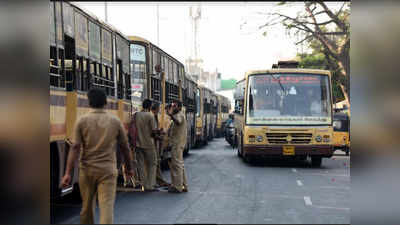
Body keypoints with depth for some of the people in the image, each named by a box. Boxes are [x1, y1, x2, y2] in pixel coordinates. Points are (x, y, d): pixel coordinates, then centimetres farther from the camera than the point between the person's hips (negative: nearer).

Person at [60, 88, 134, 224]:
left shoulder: (82, 121, -2)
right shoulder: (115, 121, 1)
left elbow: (75, 147, -9)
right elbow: (125, 147, 6)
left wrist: (68, 173, -10)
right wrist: (129, 168, 20)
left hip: (87, 169, 1)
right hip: (108, 170, -1)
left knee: (87, 206, 17)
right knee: (107, 206, -6)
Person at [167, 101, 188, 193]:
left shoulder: (180, 115, -11)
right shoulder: (178, 115, 21)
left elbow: (178, 122, -35)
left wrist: (171, 115, -47)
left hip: (177, 144, -11)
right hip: (176, 143, 11)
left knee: (177, 164, -10)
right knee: (179, 165, 15)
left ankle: (178, 187, -9)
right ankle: (183, 185, 21)